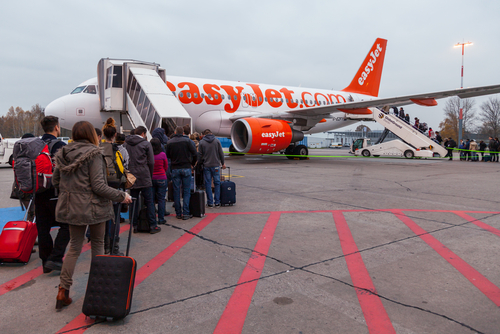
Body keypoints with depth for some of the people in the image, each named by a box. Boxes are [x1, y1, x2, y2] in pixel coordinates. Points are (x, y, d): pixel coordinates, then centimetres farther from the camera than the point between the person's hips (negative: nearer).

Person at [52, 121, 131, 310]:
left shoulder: (63, 154, 4)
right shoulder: (93, 154, -15)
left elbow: (56, 181, 12)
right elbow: (98, 186, -19)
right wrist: (121, 196, -11)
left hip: (70, 207, 6)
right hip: (93, 207, -5)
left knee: (75, 247, 15)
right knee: (97, 245, 12)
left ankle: (63, 291, 12)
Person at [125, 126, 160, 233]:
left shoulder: (126, 143, 8)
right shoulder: (146, 144, -4)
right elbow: (151, 162, -5)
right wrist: (150, 175, 8)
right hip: (144, 177, -4)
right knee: (149, 201, 3)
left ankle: (135, 226, 14)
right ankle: (153, 226, 5)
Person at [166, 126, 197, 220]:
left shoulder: (170, 142, 4)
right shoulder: (187, 140, -3)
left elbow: (168, 156, 8)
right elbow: (194, 153, -6)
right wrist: (192, 164, 8)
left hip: (175, 169, 2)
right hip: (186, 168, -2)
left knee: (176, 192, 7)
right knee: (187, 191, 3)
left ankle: (178, 213, 12)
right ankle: (185, 213, 0)